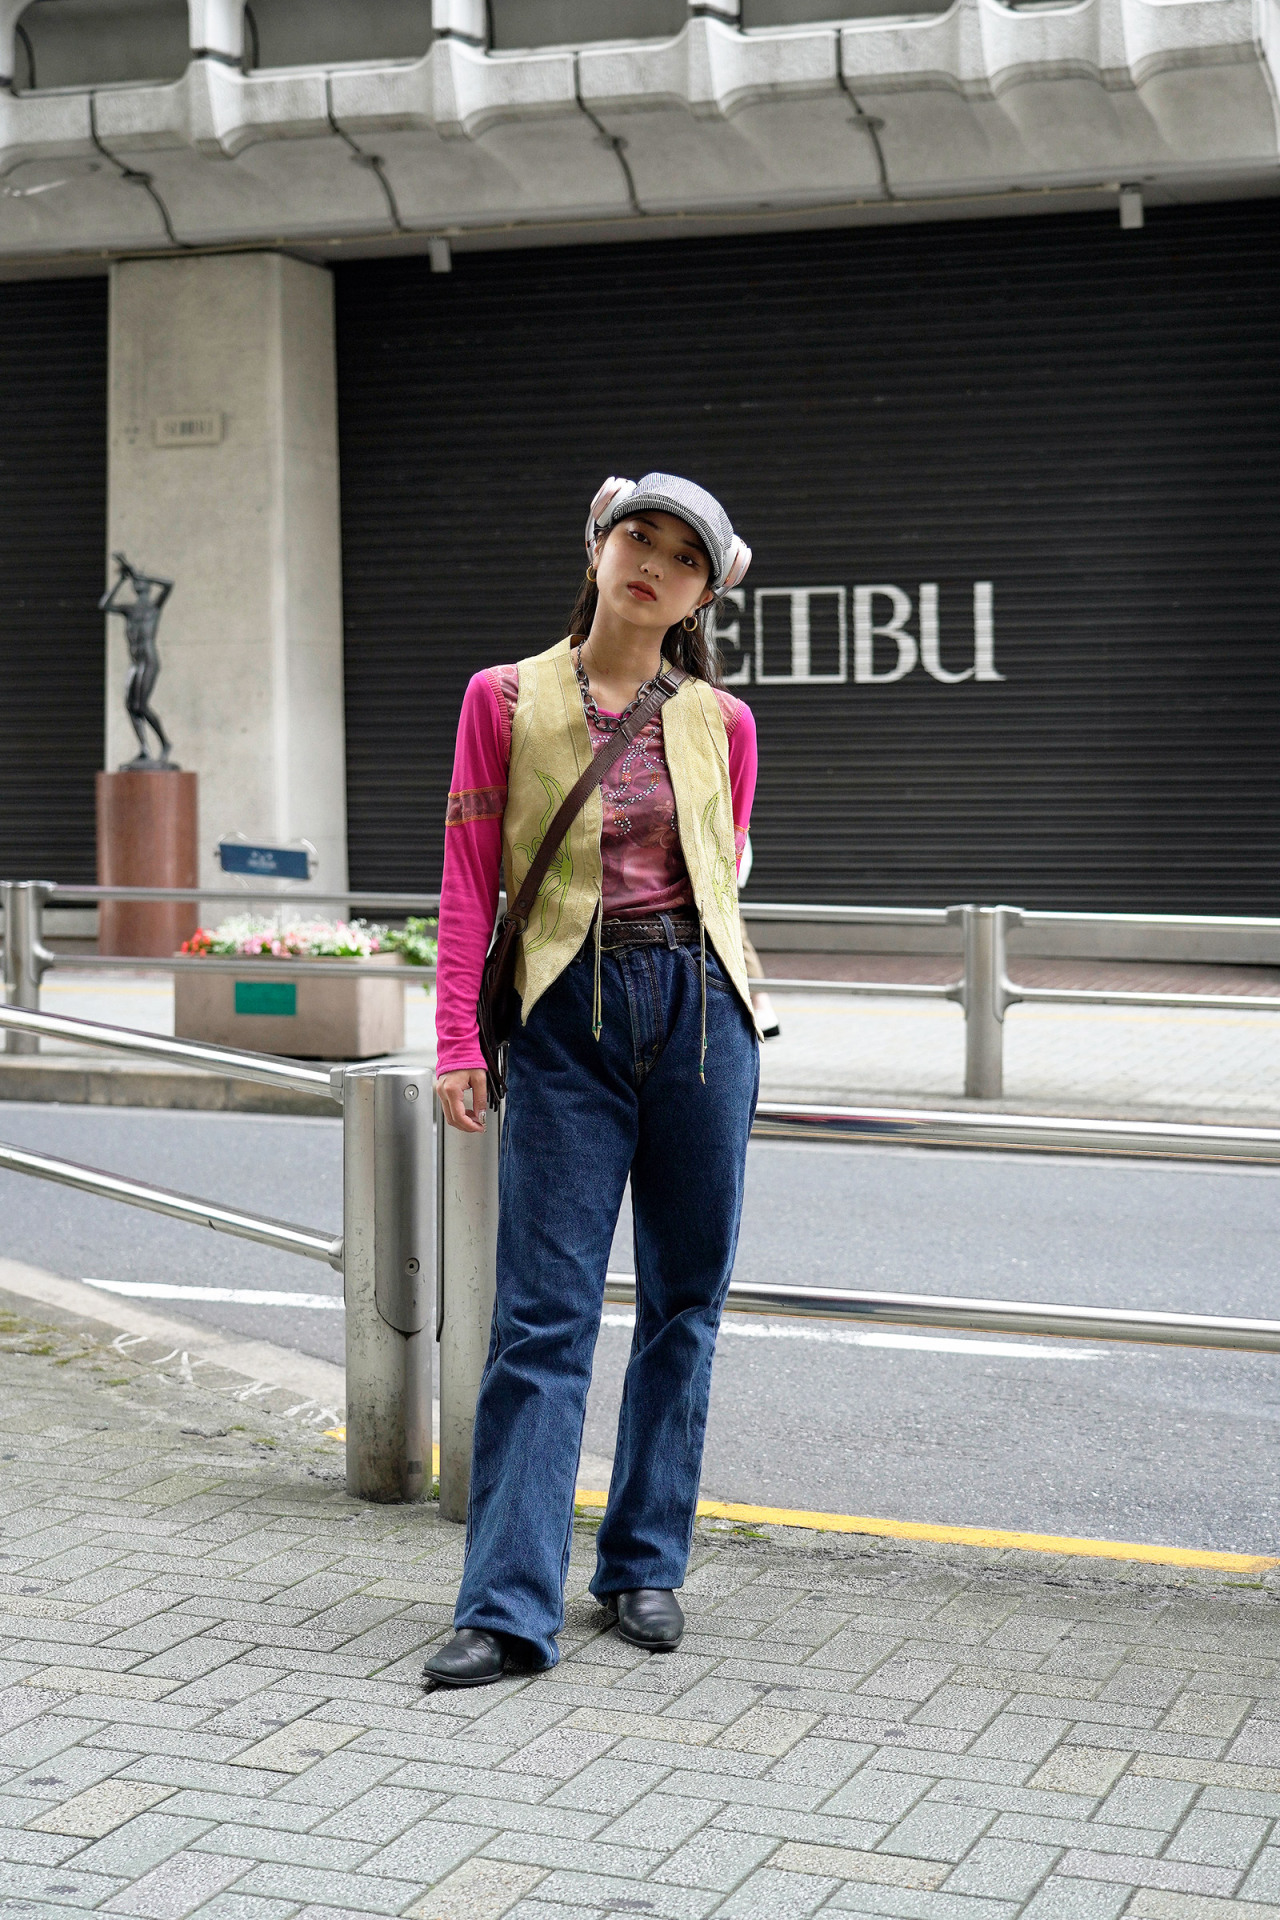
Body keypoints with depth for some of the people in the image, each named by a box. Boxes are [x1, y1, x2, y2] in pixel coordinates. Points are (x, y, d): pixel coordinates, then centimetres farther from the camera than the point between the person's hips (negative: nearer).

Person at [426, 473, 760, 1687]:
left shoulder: (721, 721, 7)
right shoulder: (505, 699, 3)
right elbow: (468, 881, 1)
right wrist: (457, 1042, -4)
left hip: (698, 1006, 2)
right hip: (568, 1018, -2)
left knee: (685, 1301, 7)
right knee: (543, 1312, -5)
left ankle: (645, 1566, 21)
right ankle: (508, 1607, -3)